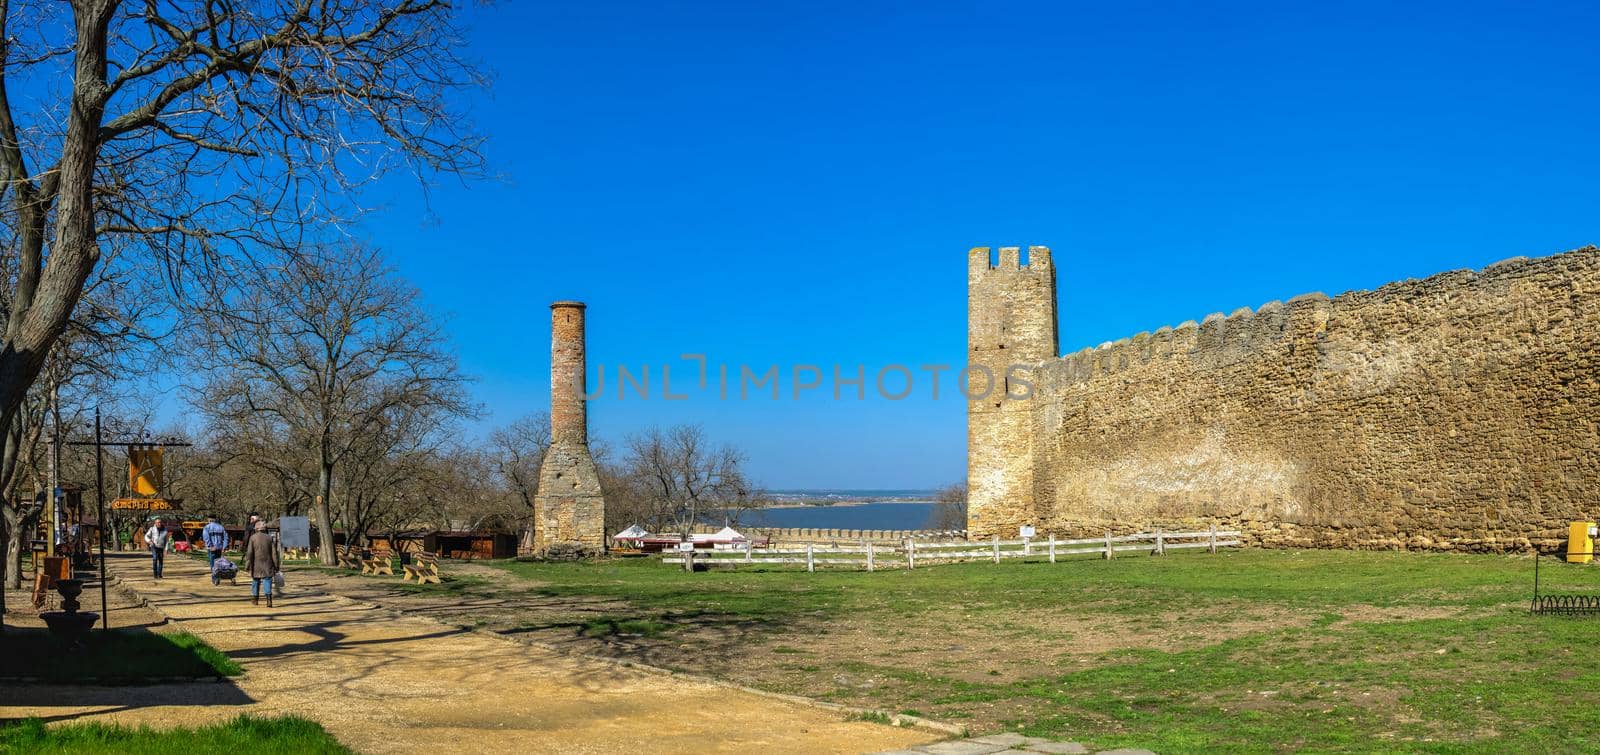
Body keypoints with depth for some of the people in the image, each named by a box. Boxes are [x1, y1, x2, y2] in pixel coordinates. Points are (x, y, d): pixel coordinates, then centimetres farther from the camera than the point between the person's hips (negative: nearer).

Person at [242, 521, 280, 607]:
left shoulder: (253, 538, -3)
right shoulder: (269, 538, 2)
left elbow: (249, 552, -9)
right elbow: (274, 553, 1)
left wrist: (248, 564, -6)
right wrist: (276, 565, 6)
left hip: (256, 565, 0)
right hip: (267, 565, 0)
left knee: (255, 581, 16)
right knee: (267, 581, -3)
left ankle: (255, 600, 26)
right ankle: (269, 599, -19)